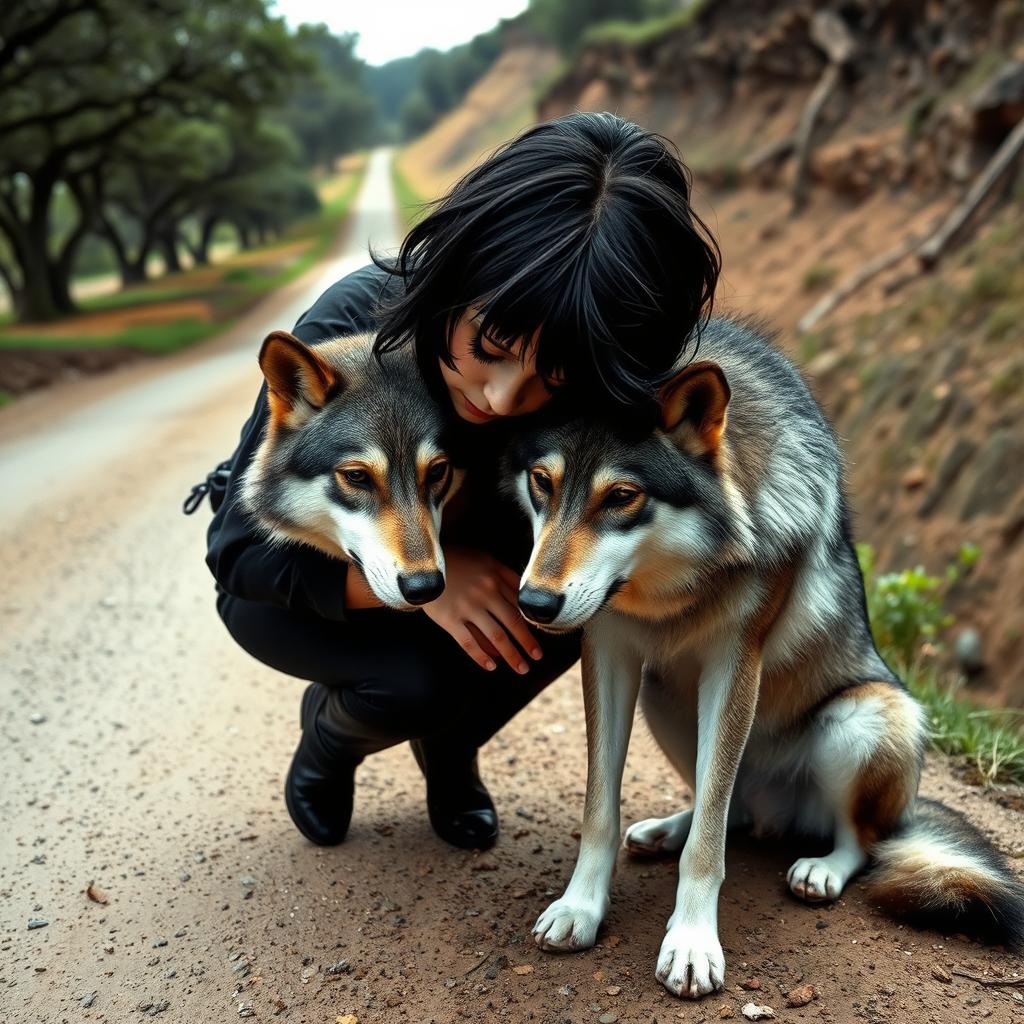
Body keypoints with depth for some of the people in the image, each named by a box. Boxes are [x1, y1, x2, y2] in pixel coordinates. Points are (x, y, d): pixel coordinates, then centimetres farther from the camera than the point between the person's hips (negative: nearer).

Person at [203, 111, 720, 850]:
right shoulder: (349, 331, -34)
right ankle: (332, 727, 7)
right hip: (297, 583, -2)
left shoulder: (595, 395, -27)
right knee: (417, 677, -30)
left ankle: (449, 743, 5)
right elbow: (243, 549, -26)